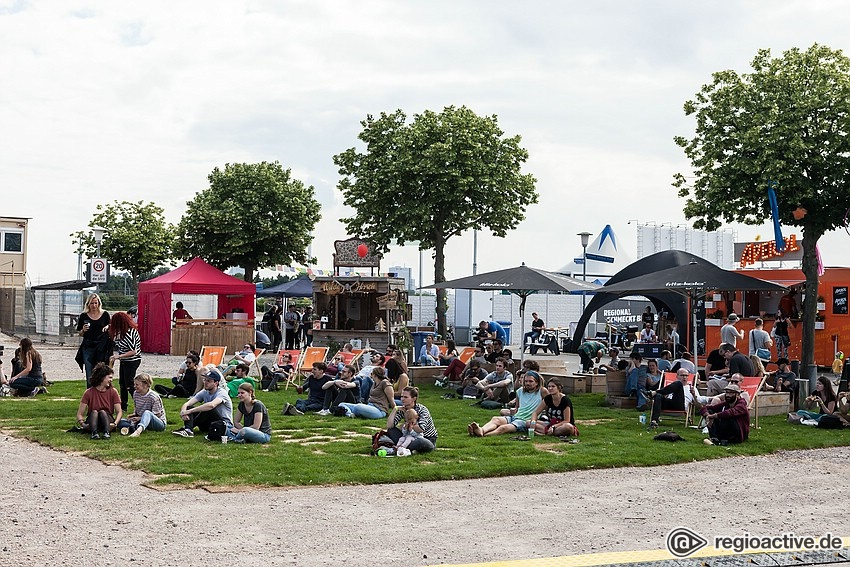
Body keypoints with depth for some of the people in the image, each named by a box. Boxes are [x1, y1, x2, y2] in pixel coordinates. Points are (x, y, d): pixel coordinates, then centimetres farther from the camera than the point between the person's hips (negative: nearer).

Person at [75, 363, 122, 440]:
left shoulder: (113, 392, 1)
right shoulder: (89, 392, -3)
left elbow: (119, 412, -4)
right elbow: (80, 414, -6)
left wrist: (115, 423, -24)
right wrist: (82, 424, -27)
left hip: (107, 420, 0)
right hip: (92, 421, 0)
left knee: (102, 412, -28)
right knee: (94, 412, -29)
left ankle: (106, 433, -52)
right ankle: (94, 433, -52)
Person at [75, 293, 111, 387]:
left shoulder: (105, 315, 4)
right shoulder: (83, 316, 6)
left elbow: (110, 330, 14)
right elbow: (79, 333, 12)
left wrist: (107, 328, -7)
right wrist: (83, 330, -9)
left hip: (101, 348, -1)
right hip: (88, 347, 1)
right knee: (90, 376, 1)